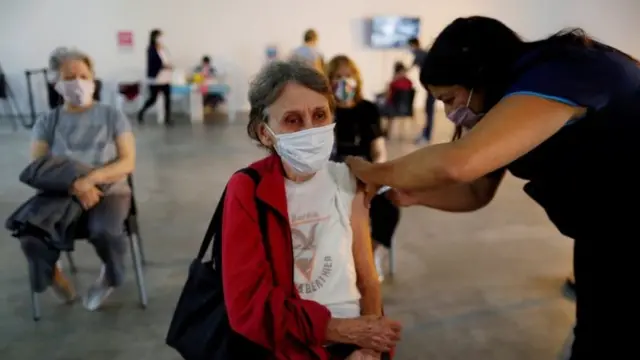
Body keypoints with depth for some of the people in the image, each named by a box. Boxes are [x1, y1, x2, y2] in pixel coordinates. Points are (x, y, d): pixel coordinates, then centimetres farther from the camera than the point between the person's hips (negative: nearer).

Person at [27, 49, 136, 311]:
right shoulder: (47, 122, 9)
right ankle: (52, 273, 10)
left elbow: (128, 162, -3)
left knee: (105, 232, -34)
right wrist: (72, 185, -20)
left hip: (108, 190, -1)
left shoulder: (112, 116, 5)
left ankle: (110, 275, 3)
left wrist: (91, 179, -21)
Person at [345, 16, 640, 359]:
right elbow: (475, 192, 9)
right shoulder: (511, 92, 4)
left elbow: (455, 164, -41)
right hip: (607, 241, 9)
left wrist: (372, 173, -25)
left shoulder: (557, 76, -28)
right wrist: (413, 193, -9)